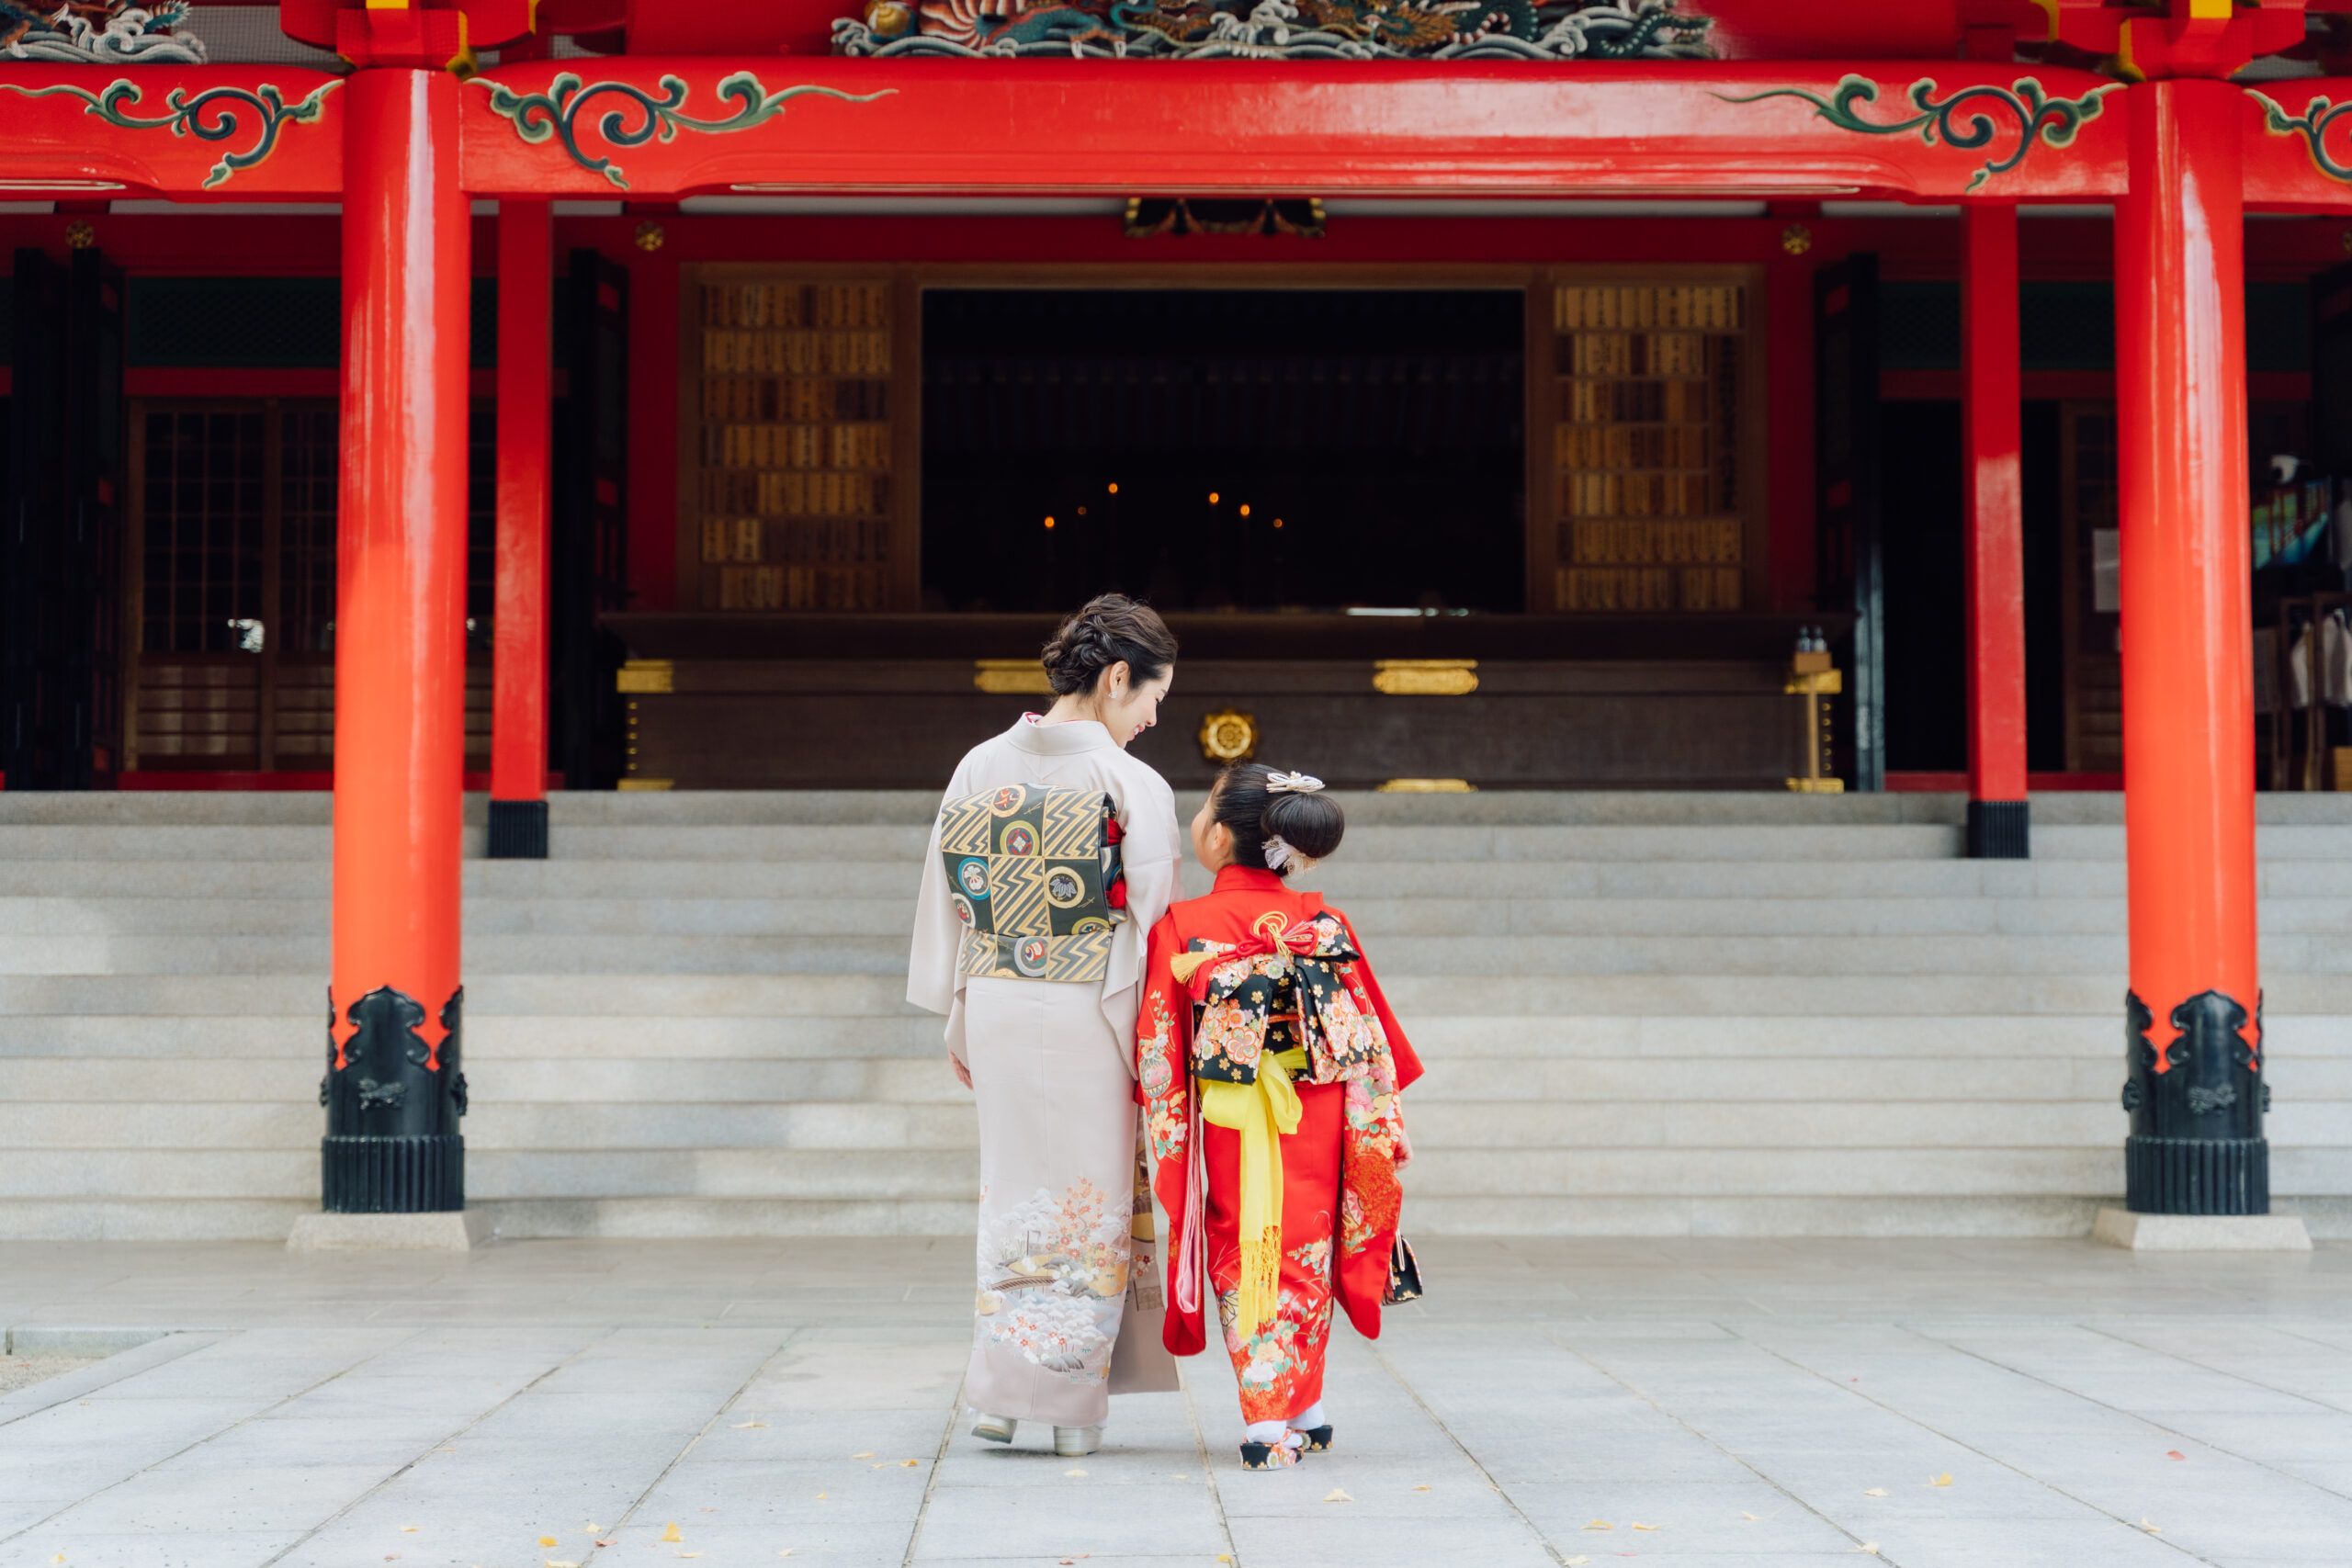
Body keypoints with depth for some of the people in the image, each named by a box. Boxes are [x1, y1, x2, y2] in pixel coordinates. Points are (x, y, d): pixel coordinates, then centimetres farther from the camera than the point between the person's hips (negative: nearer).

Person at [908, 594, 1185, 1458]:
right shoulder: (1132, 787, -13)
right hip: (1088, 1022, -5)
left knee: (1015, 1193, 17)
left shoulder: (979, 768, 2)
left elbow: (947, 902, 7)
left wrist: (959, 1021, 16)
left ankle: (999, 1393, 15)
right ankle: (1068, 1405, 12)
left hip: (995, 1013, 5)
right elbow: (1153, 931, -11)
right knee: (1091, 1206, 8)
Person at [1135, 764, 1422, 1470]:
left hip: (1230, 1136, -2)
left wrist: (1166, 1145, 2)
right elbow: (1373, 1039, 1)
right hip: (1315, 1132, 2)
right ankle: (1303, 1412, 20)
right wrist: (1383, 1131, 10)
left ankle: (1268, 1421, 2)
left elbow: (1158, 1052, -7)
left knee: (1245, 1266, 7)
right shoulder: (1326, 923, -2)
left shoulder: (1178, 927, -9)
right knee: (1302, 1259, 15)